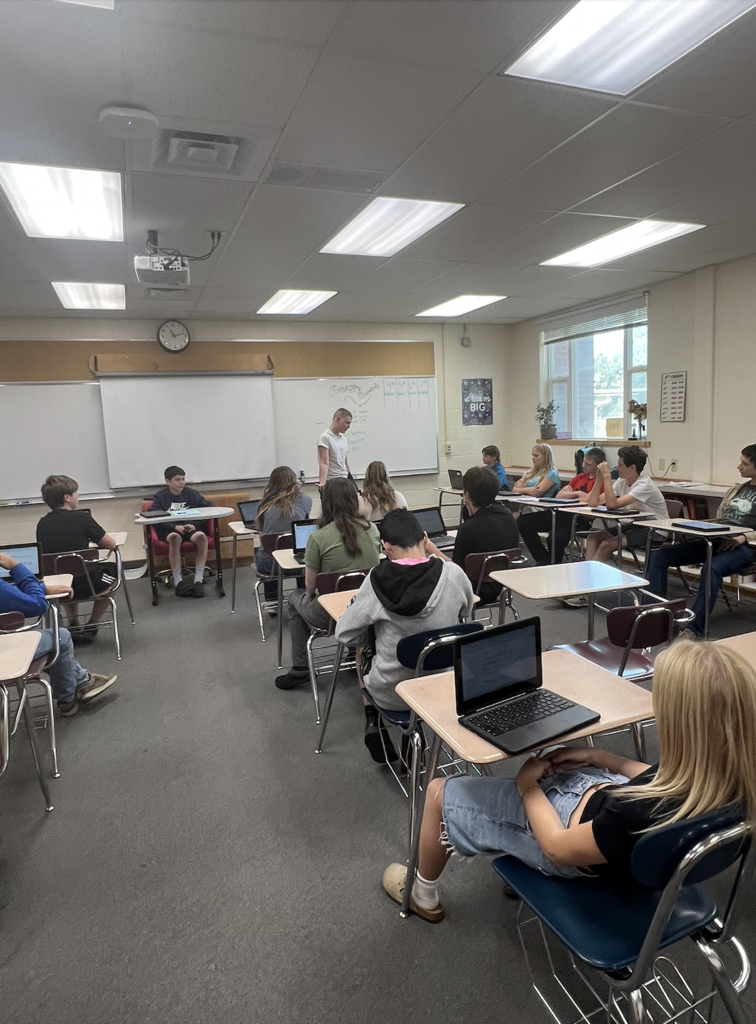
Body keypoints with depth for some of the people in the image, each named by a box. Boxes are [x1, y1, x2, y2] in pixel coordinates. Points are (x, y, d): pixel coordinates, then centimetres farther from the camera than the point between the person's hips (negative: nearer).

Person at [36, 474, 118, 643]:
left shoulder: (42, 524, -2)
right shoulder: (82, 518, -15)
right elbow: (111, 545, -7)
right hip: (85, 586, -5)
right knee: (112, 570, 28)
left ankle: (73, 624, 30)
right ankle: (91, 627, 24)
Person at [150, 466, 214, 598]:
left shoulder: (192, 494, 9)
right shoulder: (160, 497, 5)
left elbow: (208, 509, 4)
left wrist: (195, 525, -11)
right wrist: (176, 527, -18)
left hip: (191, 527, 2)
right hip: (170, 530, -1)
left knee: (201, 536, -32)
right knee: (175, 538, -37)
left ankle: (198, 580, -28)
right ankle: (177, 582, -30)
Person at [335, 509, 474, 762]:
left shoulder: (377, 580, -22)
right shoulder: (453, 574, -17)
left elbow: (344, 634, -11)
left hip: (391, 694, -2)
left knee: (365, 648, 29)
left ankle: (373, 721, 26)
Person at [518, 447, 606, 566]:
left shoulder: (602, 481, -2)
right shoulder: (580, 477, 24)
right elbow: (559, 495, 19)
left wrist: (569, 496, -1)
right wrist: (577, 493, 1)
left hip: (581, 519, -8)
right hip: (563, 512, 8)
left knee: (555, 538, -36)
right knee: (523, 522, -5)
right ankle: (544, 560, 4)